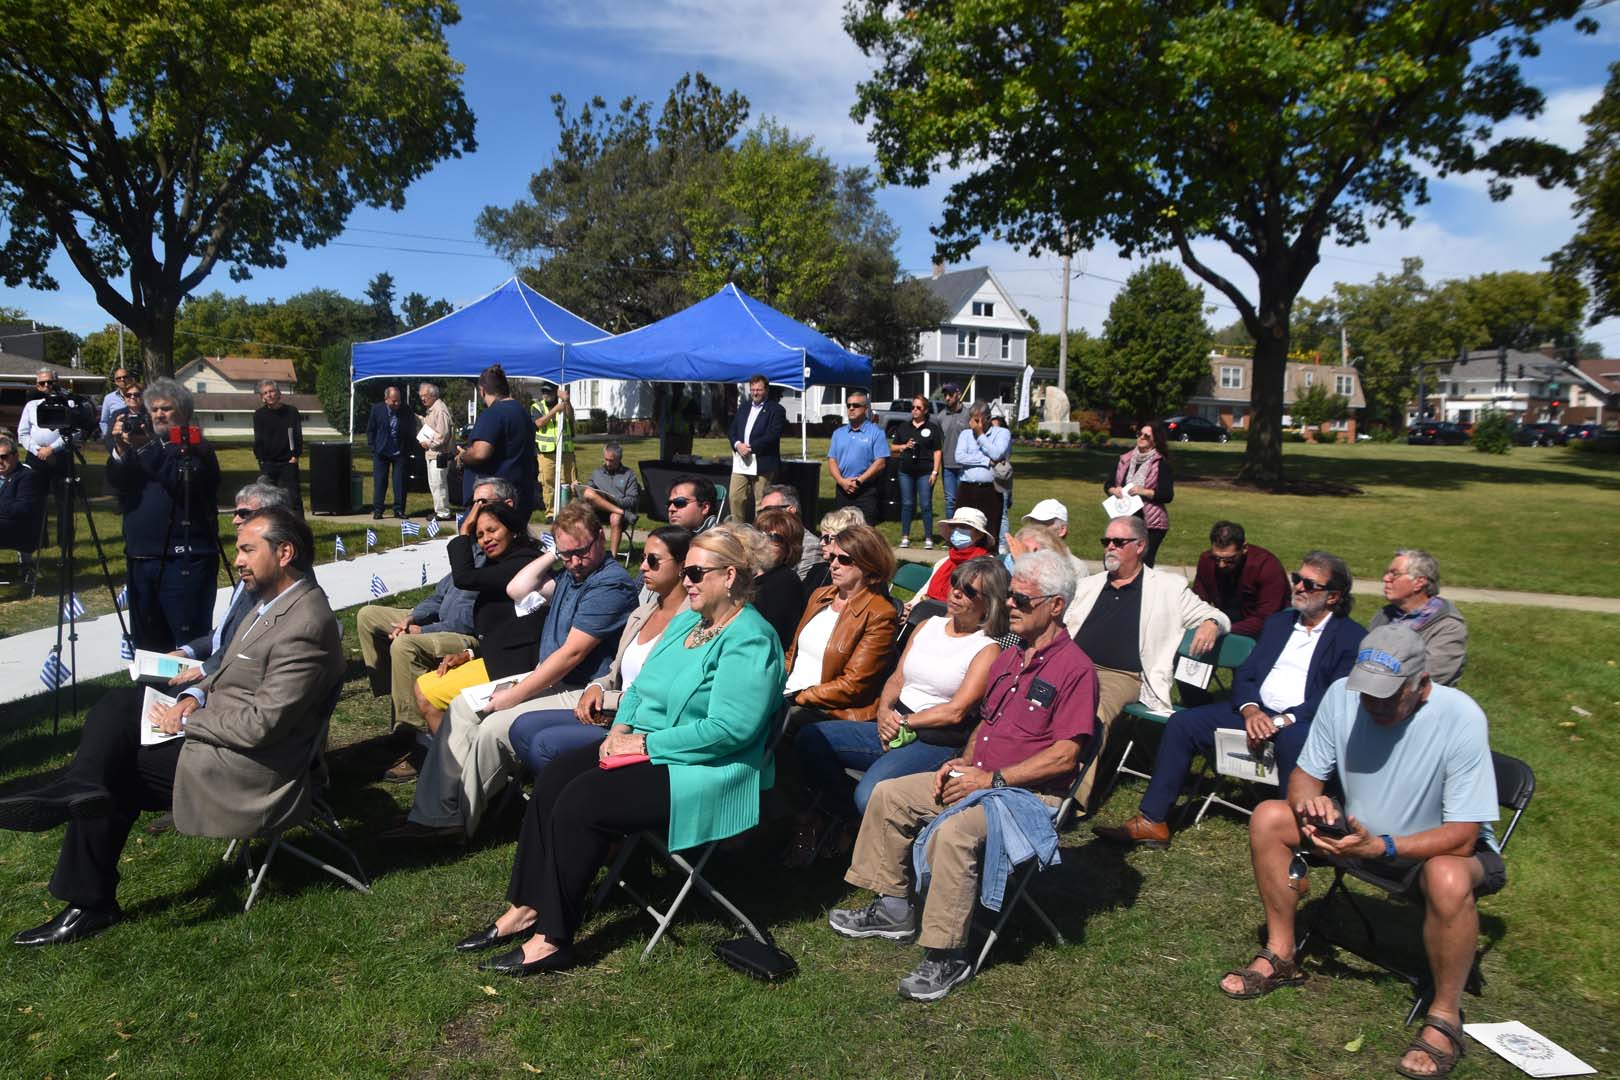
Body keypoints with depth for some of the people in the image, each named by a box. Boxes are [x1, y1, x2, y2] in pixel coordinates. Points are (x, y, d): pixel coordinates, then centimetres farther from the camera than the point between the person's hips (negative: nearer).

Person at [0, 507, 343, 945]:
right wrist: (195, 696, -2)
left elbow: (261, 724, -27)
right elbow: (232, 675, 18)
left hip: (248, 767, -10)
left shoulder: (306, 626, -26)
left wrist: (185, 721, -14)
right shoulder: (277, 600, 7)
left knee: (113, 769, -3)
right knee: (121, 703, 2)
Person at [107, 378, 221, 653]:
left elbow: (183, 481, -20)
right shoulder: (145, 441, 18)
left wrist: (147, 448, -24)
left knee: (190, 641, -8)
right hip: (140, 556, 7)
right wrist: (120, 451, -10)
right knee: (147, 641, 12)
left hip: (184, 560, -7)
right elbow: (117, 484, 6)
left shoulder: (196, 446, -1)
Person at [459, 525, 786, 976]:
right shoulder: (685, 620, 13)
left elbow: (728, 729, -25)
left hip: (704, 771, -9)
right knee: (553, 780, -10)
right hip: (644, 744, 9)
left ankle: (553, 939, -10)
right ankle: (527, 908, -2)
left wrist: (644, 744, -20)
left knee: (581, 802, -22)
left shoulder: (750, 641, -17)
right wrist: (621, 727, -2)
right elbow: (640, 687, 19)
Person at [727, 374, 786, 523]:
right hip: (741, 462, 6)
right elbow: (731, 430, 15)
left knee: (761, 502, -2)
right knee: (734, 498, 3)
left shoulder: (776, 410, -2)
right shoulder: (743, 409, 19)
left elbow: (773, 435, -13)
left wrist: (750, 447, -16)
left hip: (763, 463, -6)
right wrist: (737, 444, -7)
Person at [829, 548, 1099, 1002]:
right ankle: (893, 908, 13)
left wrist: (992, 778, -19)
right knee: (888, 794, 3)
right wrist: (964, 761, 5)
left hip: (1029, 793, -9)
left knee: (953, 831, -34)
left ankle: (947, 957, -20)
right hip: (979, 777, 9)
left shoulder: (1074, 668, -14)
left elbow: (1064, 756, -19)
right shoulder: (1008, 658, 14)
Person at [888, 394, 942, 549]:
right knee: (907, 504, 6)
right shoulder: (903, 427, 12)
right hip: (906, 471, 3)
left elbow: (937, 451, 0)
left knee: (926, 505, -2)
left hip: (925, 472, -3)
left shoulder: (932, 427, 3)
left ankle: (928, 538, 4)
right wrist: (904, 446, -5)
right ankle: (905, 537, 13)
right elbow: (892, 447, 15)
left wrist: (935, 471, -7)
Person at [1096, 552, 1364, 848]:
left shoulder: (1353, 637, 3)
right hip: (1255, 710, 6)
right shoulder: (1278, 622, 22)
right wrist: (1250, 709, -9)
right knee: (1182, 722, -12)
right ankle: (1152, 822, -10)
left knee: (1293, 740, -40)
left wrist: (1283, 720, -22)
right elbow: (1244, 674, 14)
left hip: (1301, 720, -5)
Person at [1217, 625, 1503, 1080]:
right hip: (1361, 829, 5)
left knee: (1447, 879, -39)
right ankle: (1281, 956, 2)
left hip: (1440, 846, -5)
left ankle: (1445, 1016, -13)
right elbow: (1305, 775, -6)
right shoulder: (1342, 695, -16)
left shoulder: (1461, 719, -28)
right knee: (1268, 818, -13)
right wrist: (1310, 801, -30)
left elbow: (1462, 837, -27)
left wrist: (1379, 847, -40)